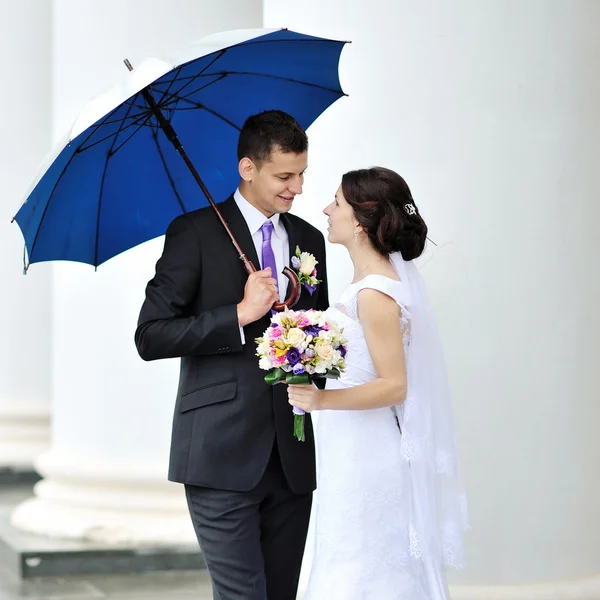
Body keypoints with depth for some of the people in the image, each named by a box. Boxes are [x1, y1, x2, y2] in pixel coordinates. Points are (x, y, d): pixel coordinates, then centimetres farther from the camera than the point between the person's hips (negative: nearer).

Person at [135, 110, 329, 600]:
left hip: (293, 456, 5)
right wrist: (241, 314, -14)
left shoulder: (309, 239, 14)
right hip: (222, 453, -5)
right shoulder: (196, 233, -3)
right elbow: (151, 337, -10)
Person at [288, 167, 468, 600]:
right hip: (358, 453, 10)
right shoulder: (385, 278, 8)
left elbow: (394, 385, -21)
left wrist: (323, 399, -30)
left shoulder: (375, 294, -20)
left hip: (366, 458, -10)